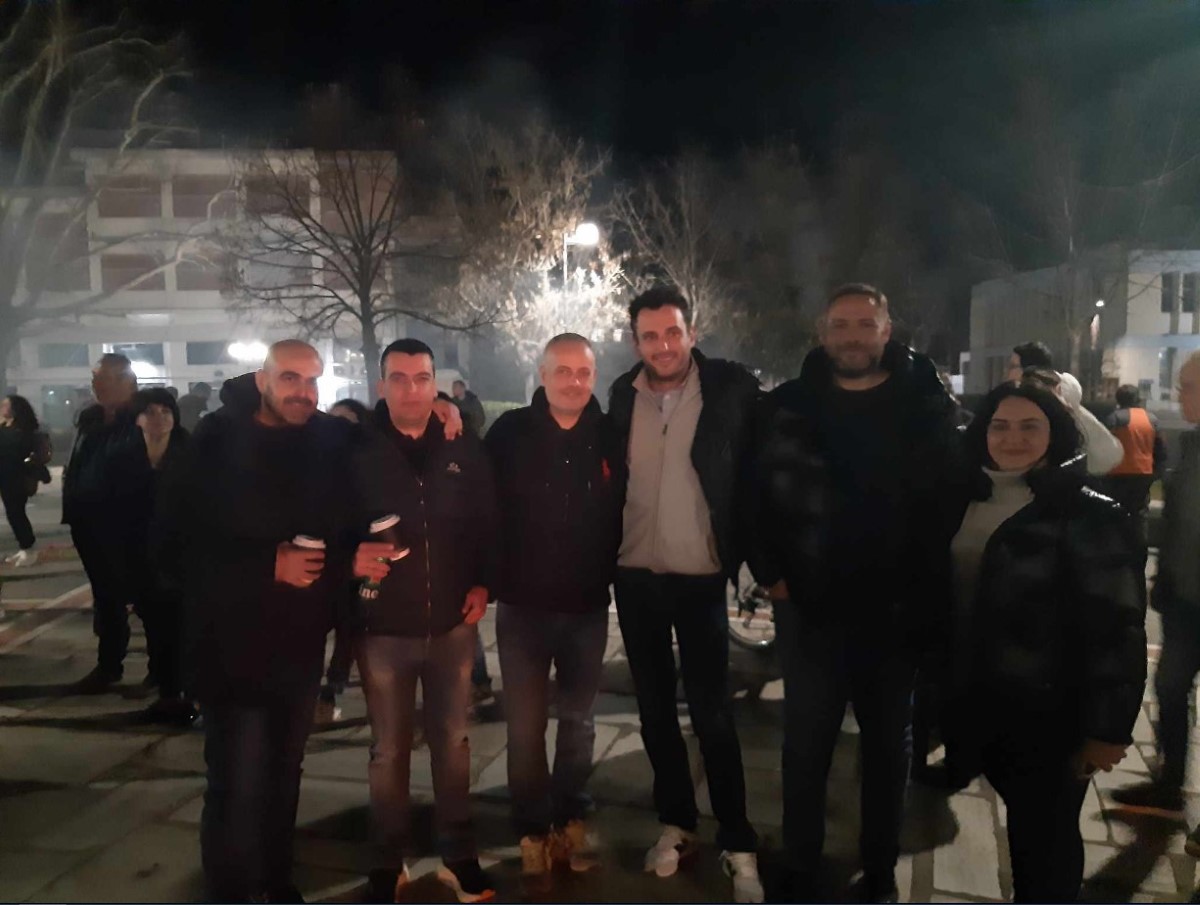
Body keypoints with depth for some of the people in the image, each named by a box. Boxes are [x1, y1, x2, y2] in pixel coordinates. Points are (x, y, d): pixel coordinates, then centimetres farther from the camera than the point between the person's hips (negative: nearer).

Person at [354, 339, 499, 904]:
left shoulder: (463, 448, 1)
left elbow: (487, 522, 7)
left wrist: (483, 584, -3)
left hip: (452, 623, 2)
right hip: (384, 627, -2)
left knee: (452, 742, 14)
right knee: (389, 751, 10)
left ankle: (458, 856, 30)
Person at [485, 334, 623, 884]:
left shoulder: (609, 436, -3)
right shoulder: (511, 432, -7)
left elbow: (624, 510, 4)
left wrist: (616, 576, 0)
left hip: (588, 605, 2)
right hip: (523, 604, -1)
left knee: (578, 719, 15)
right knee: (525, 724, 6)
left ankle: (571, 820, 32)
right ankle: (532, 830, 23)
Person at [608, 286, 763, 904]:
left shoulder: (731, 388, -9)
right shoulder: (624, 393, 2)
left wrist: (748, 557, -7)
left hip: (700, 576, -4)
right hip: (635, 575, 4)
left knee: (711, 714, 2)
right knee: (655, 708, 14)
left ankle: (737, 842, 18)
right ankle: (676, 823, 31)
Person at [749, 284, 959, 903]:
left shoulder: (928, 406, -3)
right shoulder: (787, 407, -2)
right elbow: (754, 496, -1)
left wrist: (928, 587, -11)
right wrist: (770, 574, -7)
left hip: (897, 612, 1)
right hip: (810, 609, 0)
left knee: (888, 746, 17)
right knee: (805, 749, 10)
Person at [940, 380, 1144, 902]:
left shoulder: (1089, 516, -10)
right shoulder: (965, 501, 5)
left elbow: (1117, 626, -12)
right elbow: (945, 599, 9)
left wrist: (1108, 727, -13)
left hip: (1047, 709, -4)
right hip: (977, 700, 4)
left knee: (1046, 834, 9)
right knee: (1022, 821, 17)